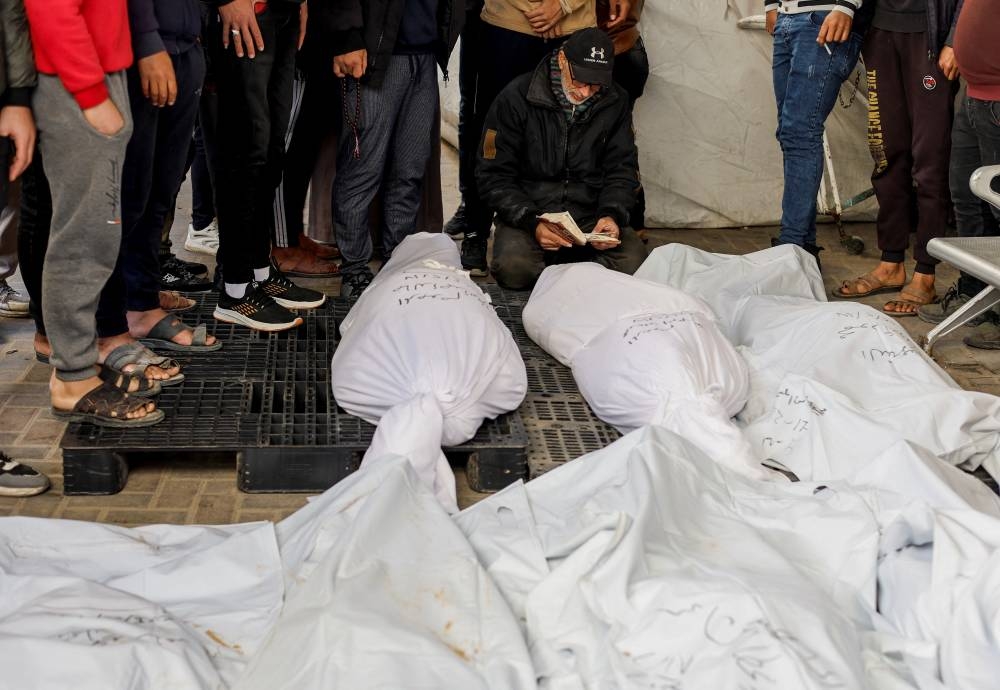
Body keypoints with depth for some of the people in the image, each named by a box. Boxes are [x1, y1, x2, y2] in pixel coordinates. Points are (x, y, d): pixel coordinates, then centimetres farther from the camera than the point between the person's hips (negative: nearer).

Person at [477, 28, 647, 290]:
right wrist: (532, 224, -21)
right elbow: (493, 175, -7)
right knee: (514, 268, -33)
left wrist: (612, 215, -13)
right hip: (527, 214, -3)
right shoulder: (517, 97, -7)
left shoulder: (615, 102, 3)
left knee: (634, 260, -25)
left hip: (591, 215, 3)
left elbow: (622, 170, 9)